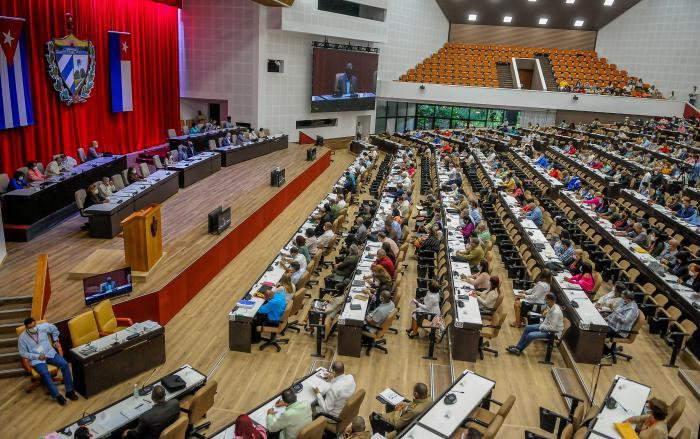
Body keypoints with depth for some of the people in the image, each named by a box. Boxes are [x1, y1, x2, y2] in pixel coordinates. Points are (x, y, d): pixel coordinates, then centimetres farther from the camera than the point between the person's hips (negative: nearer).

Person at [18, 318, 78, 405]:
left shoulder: (43, 327, -4)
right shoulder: (22, 338, -9)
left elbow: (54, 329, 18)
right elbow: (23, 353, -3)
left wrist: (55, 340, 11)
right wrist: (37, 356, -14)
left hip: (50, 353, 3)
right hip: (36, 359, -3)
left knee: (64, 364, -22)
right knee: (45, 373, -32)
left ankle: (69, 391, -16)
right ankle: (57, 395, -19)